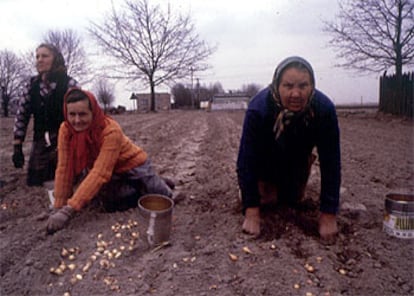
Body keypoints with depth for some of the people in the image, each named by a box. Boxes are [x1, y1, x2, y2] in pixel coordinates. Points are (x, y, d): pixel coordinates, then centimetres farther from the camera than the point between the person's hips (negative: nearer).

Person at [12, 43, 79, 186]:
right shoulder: (31, 85, 4)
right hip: (40, 145, 4)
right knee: (36, 183, 5)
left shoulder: (69, 84, -7)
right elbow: (21, 116, 8)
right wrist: (17, 148, 5)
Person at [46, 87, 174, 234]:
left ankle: (160, 184, 38)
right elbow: (64, 168, -18)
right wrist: (59, 207, -20)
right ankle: (136, 191, 18)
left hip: (133, 166, -4)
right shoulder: (65, 129, -21)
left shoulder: (111, 130, -36)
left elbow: (100, 173, -41)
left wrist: (69, 209, -45)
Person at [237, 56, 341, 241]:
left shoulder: (324, 109, -35)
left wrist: (329, 214, -30)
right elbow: (246, 159, -35)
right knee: (264, 198, -9)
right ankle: (268, 187, 24)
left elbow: (330, 162, -30)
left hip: (298, 159, 2)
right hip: (265, 160, -1)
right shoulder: (258, 108, -40)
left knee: (293, 200, 8)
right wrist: (251, 213, -35)